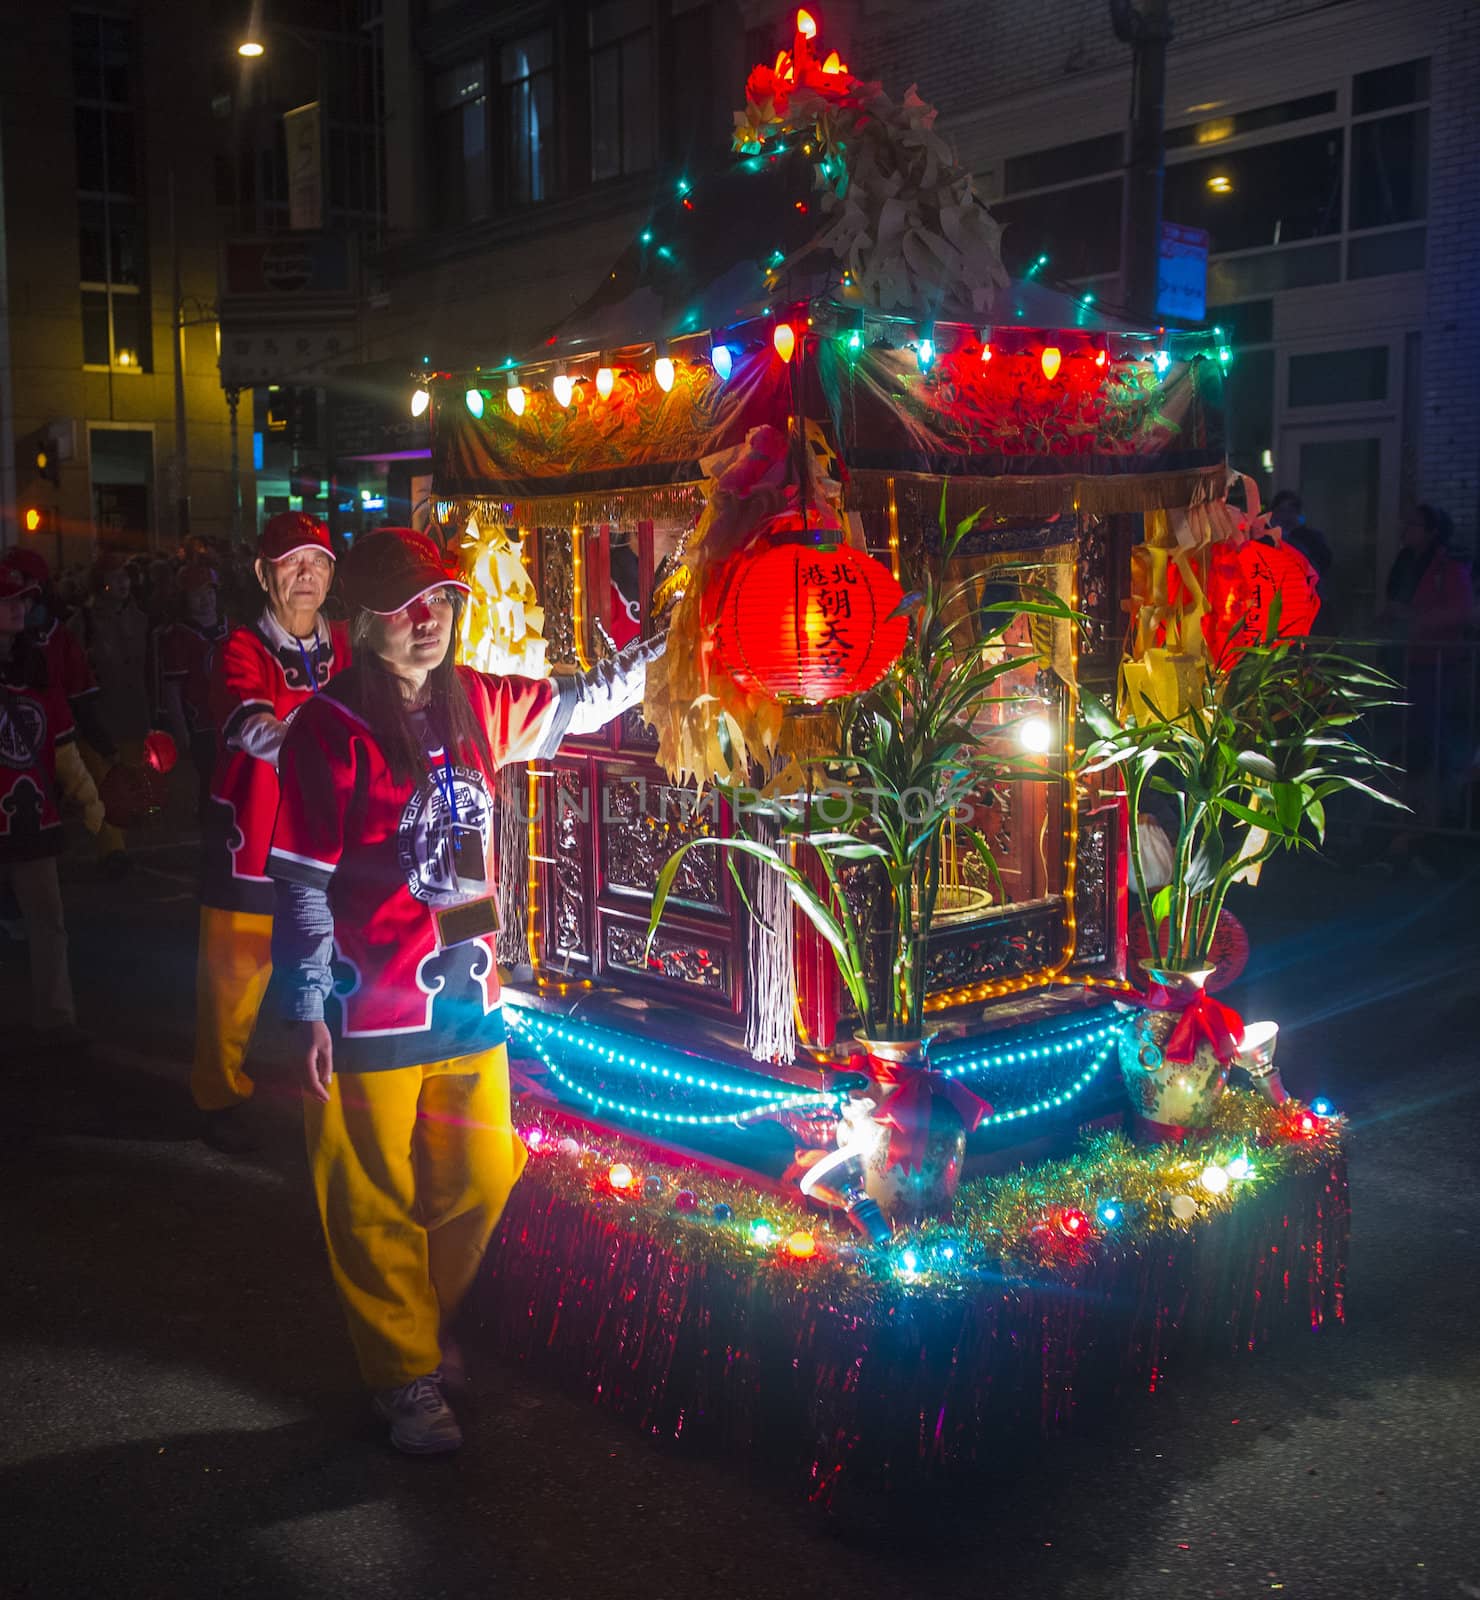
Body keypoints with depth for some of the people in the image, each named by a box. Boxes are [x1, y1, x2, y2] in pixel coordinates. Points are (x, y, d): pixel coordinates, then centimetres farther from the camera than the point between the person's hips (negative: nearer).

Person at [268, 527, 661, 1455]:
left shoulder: (479, 706, 4)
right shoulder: (332, 730, -12)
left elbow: (580, 706, 19)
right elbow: (304, 884, -11)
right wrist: (308, 1012, -13)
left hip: (469, 996, 6)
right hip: (371, 1013, -5)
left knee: (480, 1185, 15)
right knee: (380, 1208, 8)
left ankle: (426, 1330, 40)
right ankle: (407, 1378, 27)